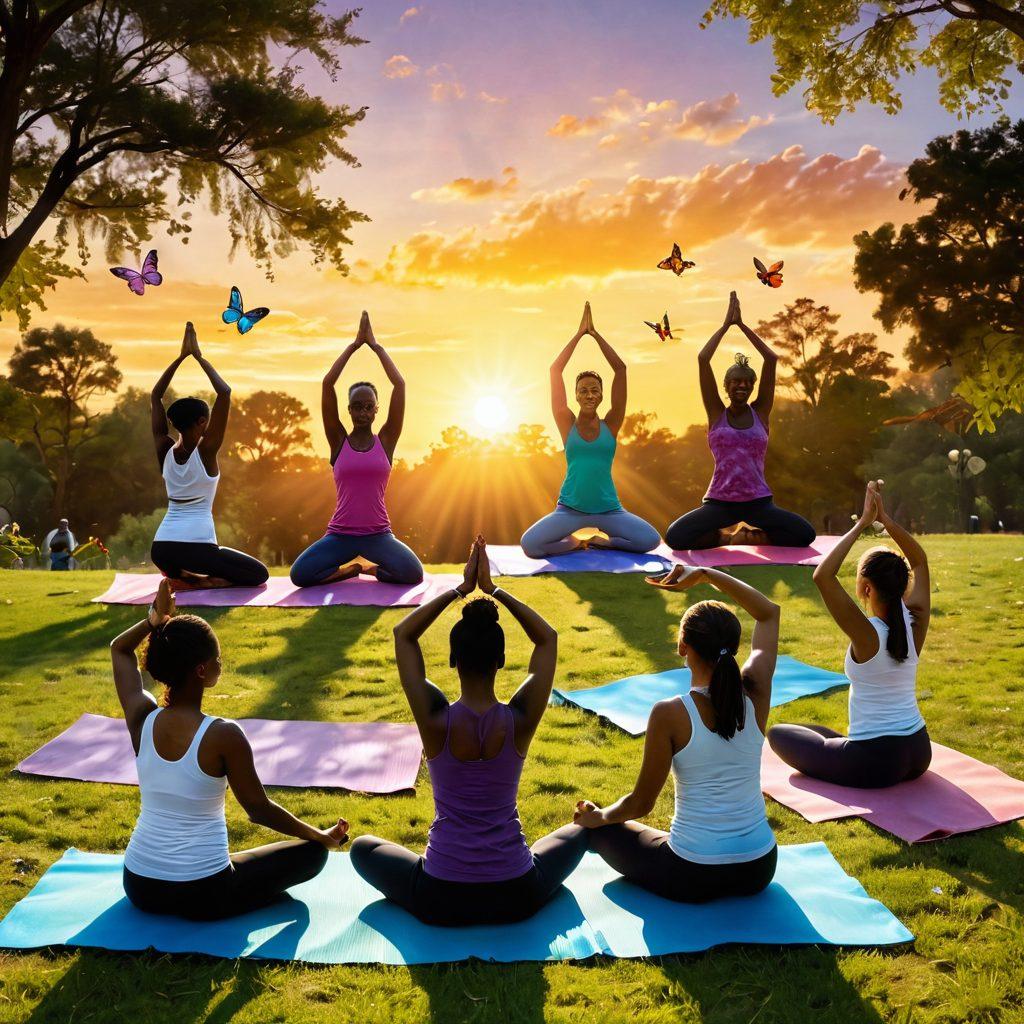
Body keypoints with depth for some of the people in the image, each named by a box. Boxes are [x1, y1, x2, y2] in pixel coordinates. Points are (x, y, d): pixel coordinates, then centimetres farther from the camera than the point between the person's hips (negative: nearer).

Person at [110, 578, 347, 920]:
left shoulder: (141, 719, -9)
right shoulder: (223, 735, -22)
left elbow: (119, 649, 10)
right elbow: (259, 810, -11)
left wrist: (155, 619, -7)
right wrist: (322, 836, 2)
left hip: (139, 888, 6)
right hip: (203, 895, -6)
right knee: (312, 852, 11)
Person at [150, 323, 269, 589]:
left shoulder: (165, 450, 5)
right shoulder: (206, 450, -7)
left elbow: (155, 396, 13)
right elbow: (225, 392, -9)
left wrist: (181, 357, 11)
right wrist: (198, 357, -2)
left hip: (162, 547, 5)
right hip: (197, 545, -5)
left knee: (175, 562, 41)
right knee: (259, 574, 13)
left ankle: (183, 577, 4)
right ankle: (202, 581, -10)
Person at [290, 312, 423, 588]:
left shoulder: (386, 441, 3)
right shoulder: (338, 441, 3)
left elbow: (400, 384, -2)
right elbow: (328, 383, -3)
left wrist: (375, 345, 2)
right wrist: (355, 345, 1)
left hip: (378, 534, 0)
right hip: (340, 534, 1)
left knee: (413, 573, -28)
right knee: (299, 575, -24)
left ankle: (369, 567, 6)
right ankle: (351, 568, 7)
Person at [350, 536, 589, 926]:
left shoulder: (435, 719, -15)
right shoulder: (520, 720, -13)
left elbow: (403, 634, 0)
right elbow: (547, 638, 3)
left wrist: (460, 589, 1)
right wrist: (493, 590, 1)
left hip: (439, 901, -1)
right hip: (518, 898, 1)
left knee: (362, 847, 27)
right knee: (578, 831, 30)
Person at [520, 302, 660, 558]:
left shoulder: (610, 425, 2)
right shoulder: (568, 424, 1)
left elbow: (620, 369, -3)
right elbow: (555, 369, -1)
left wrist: (595, 334, -2)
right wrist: (579, 334, 1)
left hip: (608, 510, 1)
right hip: (570, 509, -1)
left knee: (651, 540, -19)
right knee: (529, 544, -24)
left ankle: (601, 540, 8)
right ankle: (573, 543, 8)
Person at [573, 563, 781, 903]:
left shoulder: (669, 714, -22)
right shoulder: (755, 693, -11)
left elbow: (641, 803, -10)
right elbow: (769, 613, 6)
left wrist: (598, 817, 10)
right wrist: (706, 574, 5)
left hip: (693, 877, -5)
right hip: (760, 870, 5)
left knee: (603, 830, 23)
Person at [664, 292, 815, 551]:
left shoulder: (760, 412, 6)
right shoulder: (716, 413, 3)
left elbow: (772, 359, -1)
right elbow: (703, 359, -5)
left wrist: (742, 325, 1)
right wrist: (726, 324, 1)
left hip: (758, 501, 1)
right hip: (720, 501, -1)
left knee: (805, 534, -20)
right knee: (674, 537, -24)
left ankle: (755, 537, 9)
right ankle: (725, 538, 7)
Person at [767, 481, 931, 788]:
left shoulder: (867, 635, -21)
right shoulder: (915, 624, -6)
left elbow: (822, 576, -29)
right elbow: (920, 561, 8)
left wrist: (862, 524, -23)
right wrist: (884, 518, -1)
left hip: (876, 765, -7)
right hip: (919, 754, 7)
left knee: (778, 733, 12)